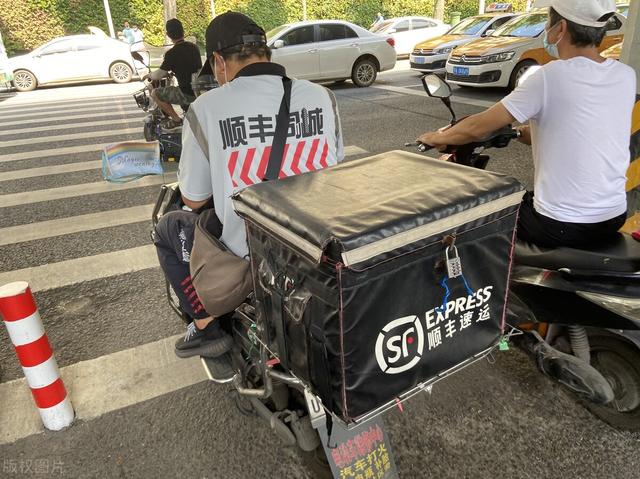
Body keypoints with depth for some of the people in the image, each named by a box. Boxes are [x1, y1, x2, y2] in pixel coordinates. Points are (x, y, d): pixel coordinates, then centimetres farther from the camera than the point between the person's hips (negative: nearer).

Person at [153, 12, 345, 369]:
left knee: (169, 227, 24)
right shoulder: (323, 97, -4)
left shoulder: (207, 108, -13)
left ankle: (207, 327, 22)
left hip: (247, 260, -3)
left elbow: (194, 199, -3)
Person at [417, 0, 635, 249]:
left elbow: (477, 128, -14)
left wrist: (437, 138, 3)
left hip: (561, 226, -6)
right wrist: (530, 132, 23)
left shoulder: (551, 77, -17)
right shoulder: (626, 76, 1)